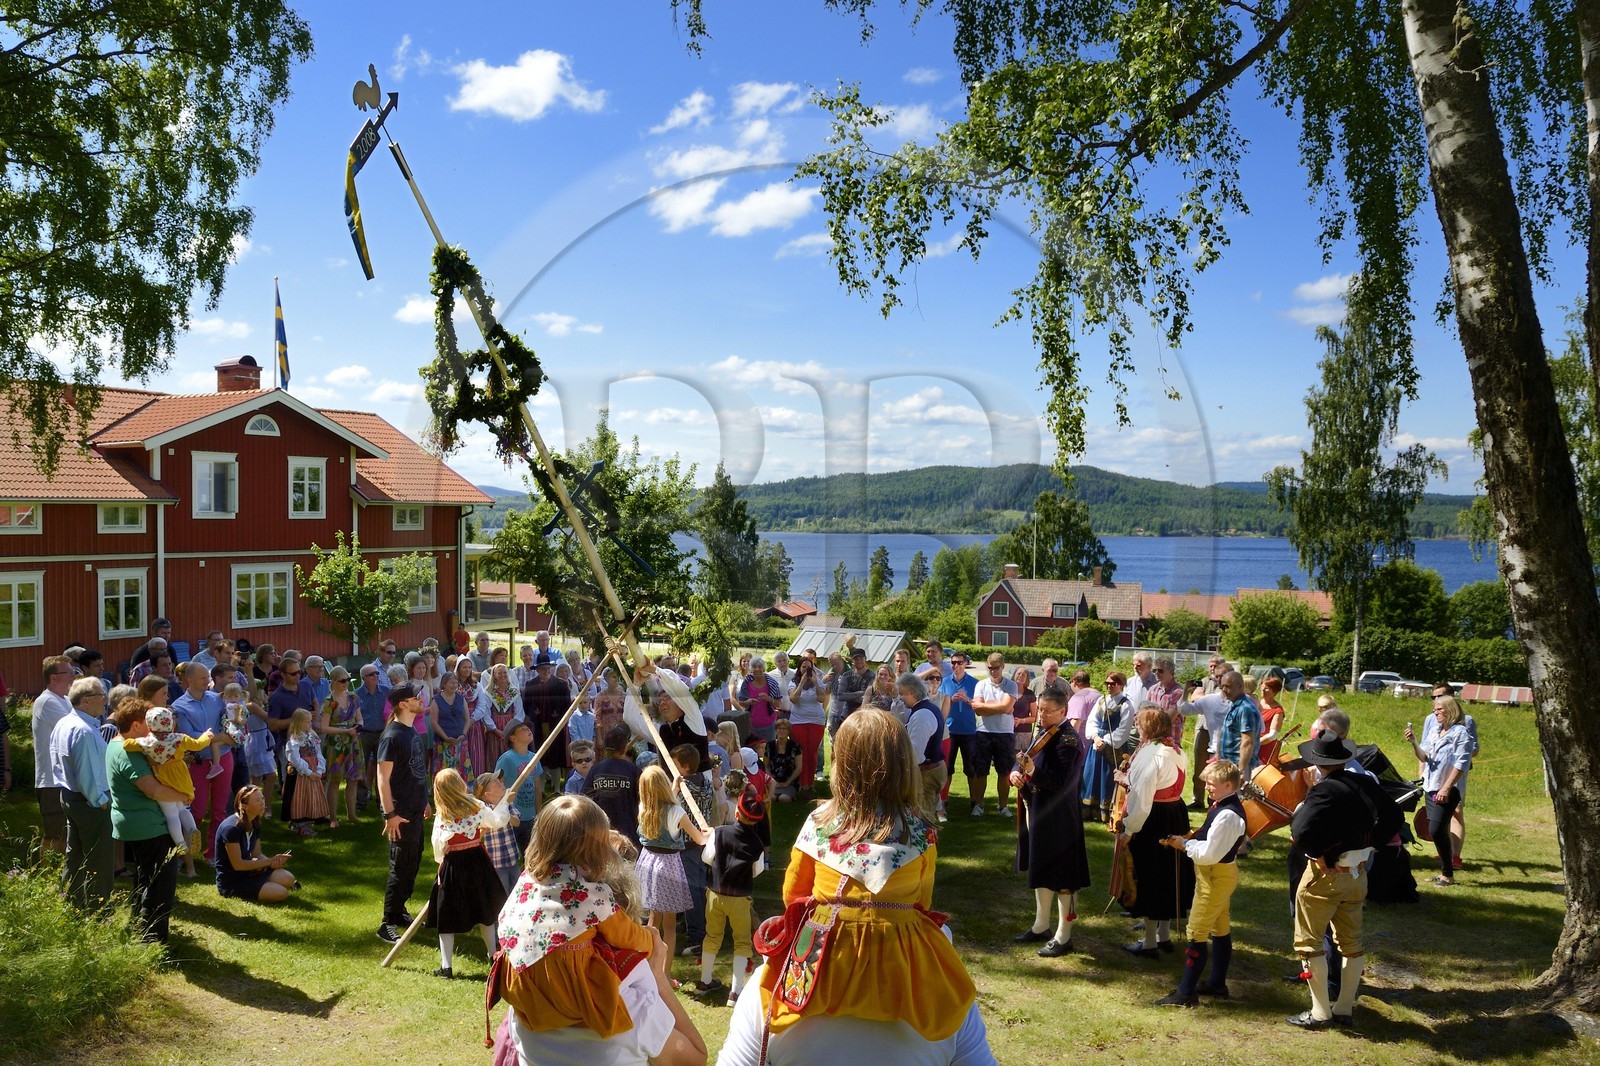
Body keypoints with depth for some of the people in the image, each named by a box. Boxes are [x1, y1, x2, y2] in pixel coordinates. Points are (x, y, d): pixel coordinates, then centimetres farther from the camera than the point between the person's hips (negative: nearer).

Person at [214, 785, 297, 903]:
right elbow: (237, 864, -22)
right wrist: (269, 861, -17)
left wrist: (274, 861, -14)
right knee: (281, 893, -20)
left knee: (288, 879, -15)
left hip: (248, 873, 7)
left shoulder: (255, 824, 5)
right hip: (231, 883, -7)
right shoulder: (231, 828, -23)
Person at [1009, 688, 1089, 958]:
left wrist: (1034, 771, -39)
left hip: (1058, 820, -9)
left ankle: (1063, 937, 14)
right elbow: (1026, 762, 14)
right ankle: (1041, 926, 35)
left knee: (1062, 876, 2)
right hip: (1037, 814, 9)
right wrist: (1016, 772, -8)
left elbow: (1063, 782, -26)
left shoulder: (1068, 740, -18)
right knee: (1040, 869, 20)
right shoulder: (1043, 733, 8)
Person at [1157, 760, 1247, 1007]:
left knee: (1196, 933, -5)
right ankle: (1217, 984, 33)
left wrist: (1185, 844, -14)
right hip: (1221, 874, 11)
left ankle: (1186, 993, 0)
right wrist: (1190, 840, 1)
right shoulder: (1224, 805, 4)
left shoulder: (1227, 815, -27)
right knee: (1220, 930, 19)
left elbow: (1209, 854, -27)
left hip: (1215, 876, -11)